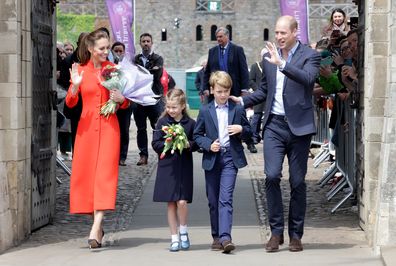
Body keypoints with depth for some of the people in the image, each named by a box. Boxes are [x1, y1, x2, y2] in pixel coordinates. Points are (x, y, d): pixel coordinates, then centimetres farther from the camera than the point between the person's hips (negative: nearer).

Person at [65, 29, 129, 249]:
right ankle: (99, 227, 19)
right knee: (86, 174, 4)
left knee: (105, 173, -11)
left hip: (108, 127, -1)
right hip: (87, 126, 2)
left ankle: (95, 229, -17)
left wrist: (121, 98, -12)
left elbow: (126, 103, 10)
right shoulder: (80, 70, 3)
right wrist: (75, 86, -16)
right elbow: (71, 103, 2)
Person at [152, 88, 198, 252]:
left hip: (184, 167, -1)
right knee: (171, 204, 5)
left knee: (182, 202, -11)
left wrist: (189, 145, -15)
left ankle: (183, 232, 13)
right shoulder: (162, 122, 1)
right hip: (167, 167, 1)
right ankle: (174, 238, 13)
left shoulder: (190, 123, 0)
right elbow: (155, 144, -1)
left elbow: (196, 144, 5)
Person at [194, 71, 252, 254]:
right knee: (213, 201, 8)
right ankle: (216, 237, 19)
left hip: (231, 158, -2)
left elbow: (249, 133, 13)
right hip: (212, 158, 2)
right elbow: (197, 135, 8)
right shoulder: (205, 111, 5)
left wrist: (241, 129, -9)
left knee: (225, 198, -14)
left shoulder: (238, 110, 5)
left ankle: (225, 237, -22)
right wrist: (208, 145, -10)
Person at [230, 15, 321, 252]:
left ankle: (296, 235, 14)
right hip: (274, 125, 3)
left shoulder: (310, 56, -3)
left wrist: (282, 64, -31)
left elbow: (308, 79, -24)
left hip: (299, 126, -3)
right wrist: (243, 101, 8)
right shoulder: (269, 57, 11)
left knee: (298, 181, 4)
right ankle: (276, 231, 0)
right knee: (272, 176, -10)